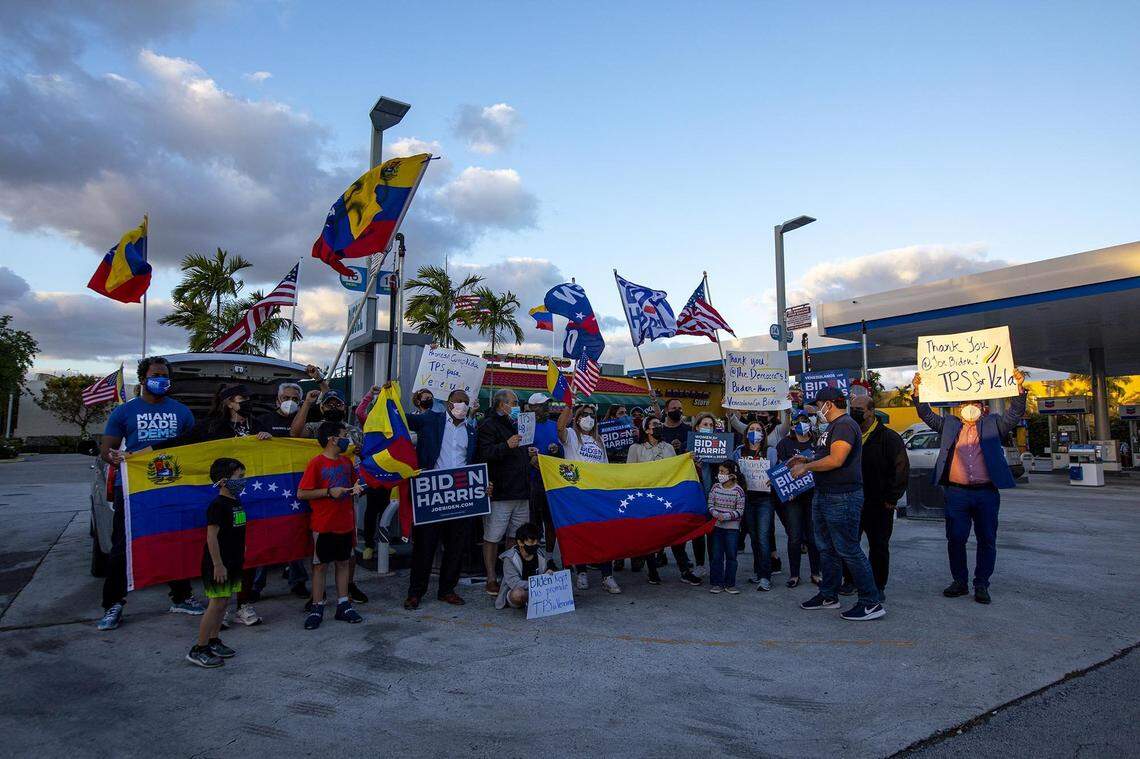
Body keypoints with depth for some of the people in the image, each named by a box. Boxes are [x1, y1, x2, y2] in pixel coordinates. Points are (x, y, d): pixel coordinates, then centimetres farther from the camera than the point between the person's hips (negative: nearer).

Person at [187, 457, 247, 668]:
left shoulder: (235, 503, 10)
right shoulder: (218, 505, -17)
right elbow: (211, 536, -20)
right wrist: (217, 564, -21)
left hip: (232, 562, 9)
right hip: (218, 564, -9)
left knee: (223, 603, 14)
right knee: (217, 603, -6)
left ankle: (214, 642, 24)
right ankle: (198, 649, 2)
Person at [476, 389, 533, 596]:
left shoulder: (517, 425, 24)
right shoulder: (488, 426, -5)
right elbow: (484, 454, -19)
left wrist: (530, 453, 19)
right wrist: (506, 446, -30)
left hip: (521, 493, 8)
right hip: (499, 493, -8)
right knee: (492, 538, -2)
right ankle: (491, 580, 6)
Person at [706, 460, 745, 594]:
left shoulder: (738, 490, -7)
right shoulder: (715, 487, 1)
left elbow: (739, 511, -7)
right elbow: (710, 505, 4)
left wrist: (726, 516, -18)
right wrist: (716, 514, -15)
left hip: (732, 527, -2)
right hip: (716, 526, 2)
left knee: (731, 556, 5)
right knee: (716, 556, 5)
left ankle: (730, 584, 15)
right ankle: (716, 583, 14)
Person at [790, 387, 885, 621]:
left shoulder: (845, 425, -17)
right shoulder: (834, 426, 17)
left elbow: (836, 460, -27)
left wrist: (805, 467, -17)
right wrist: (807, 460, 13)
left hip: (842, 498, -11)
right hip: (824, 496, 11)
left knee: (849, 550, -6)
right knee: (827, 548, 17)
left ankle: (872, 603, 3)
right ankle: (828, 596, 29)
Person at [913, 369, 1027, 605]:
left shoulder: (992, 425, 10)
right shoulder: (949, 425, 13)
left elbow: (1015, 414, 0)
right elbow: (926, 415, 9)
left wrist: (1019, 388, -14)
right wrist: (918, 390, -4)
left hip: (986, 494, 0)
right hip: (956, 493, 1)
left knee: (987, 541, 5)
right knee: (955, 539, 3)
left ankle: (981, 585, 17)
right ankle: (959, 581, 18)